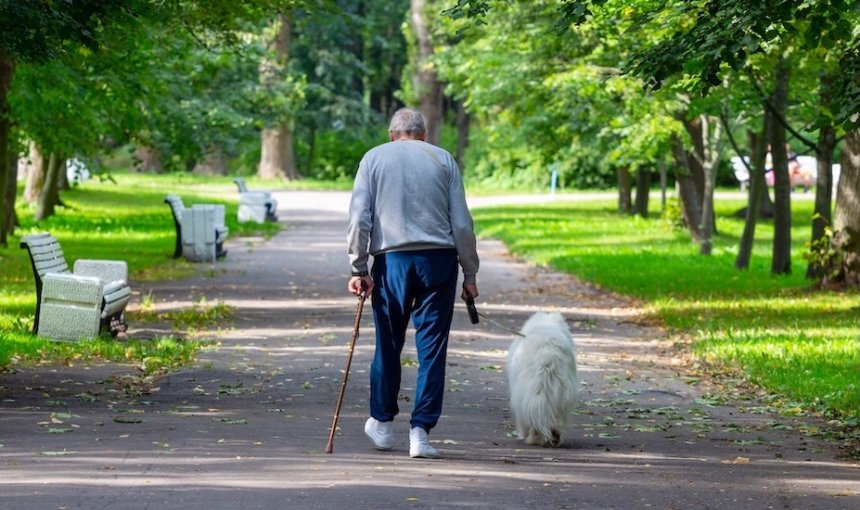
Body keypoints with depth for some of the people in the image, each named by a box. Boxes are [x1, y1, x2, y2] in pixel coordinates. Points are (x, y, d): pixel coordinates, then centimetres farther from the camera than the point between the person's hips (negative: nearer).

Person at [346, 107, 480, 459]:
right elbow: (462, 222, 5)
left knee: (388, 344, 14)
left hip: (391, 259, 0)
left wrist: (358, 268, 2)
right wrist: (470, 274, 9)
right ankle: (420, 431, -3)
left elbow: (359, 217, 0)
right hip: (438, 259, 0)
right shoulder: (443, 159, 10)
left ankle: (382, 423, 26)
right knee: (432, 348, 2)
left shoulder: (374, 158, 9)